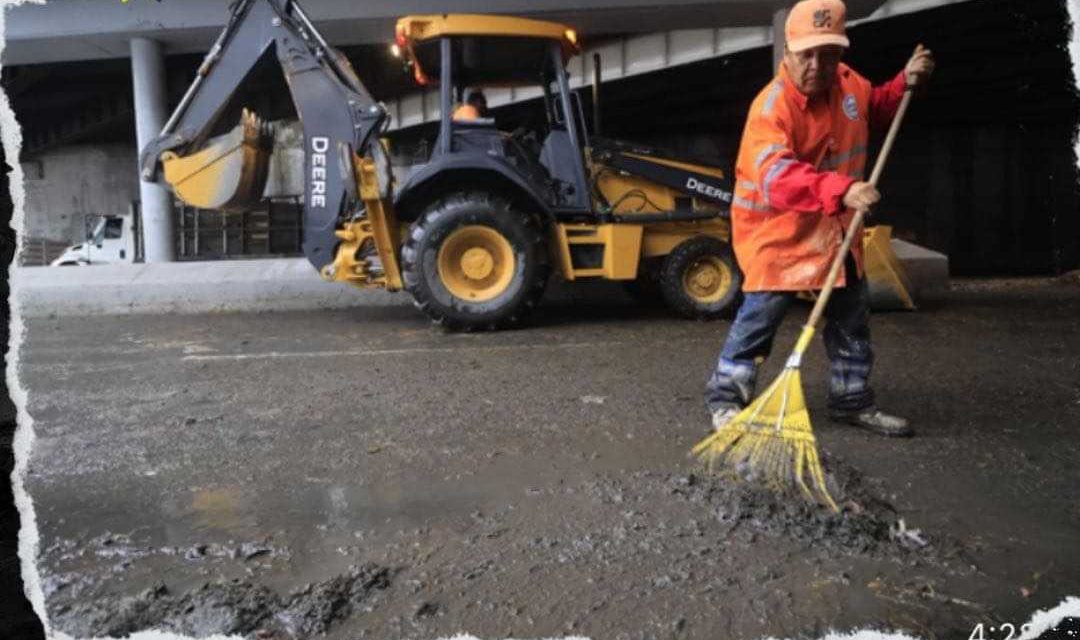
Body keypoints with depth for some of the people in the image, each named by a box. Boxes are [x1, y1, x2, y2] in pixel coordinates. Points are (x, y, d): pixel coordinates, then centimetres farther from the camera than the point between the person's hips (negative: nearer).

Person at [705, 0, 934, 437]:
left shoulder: (847, 82, 0)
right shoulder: (771, 106, -25)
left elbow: (875, 110, 23)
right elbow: (776, 174, -42)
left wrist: (905, 83, 3)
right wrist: (840, 189, -54)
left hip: (835, 229, 7)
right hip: (777, 230, -7)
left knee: (852, 319, 14)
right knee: (760, 315, -5)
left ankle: (852, 400, 30)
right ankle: (725, 397, 13)